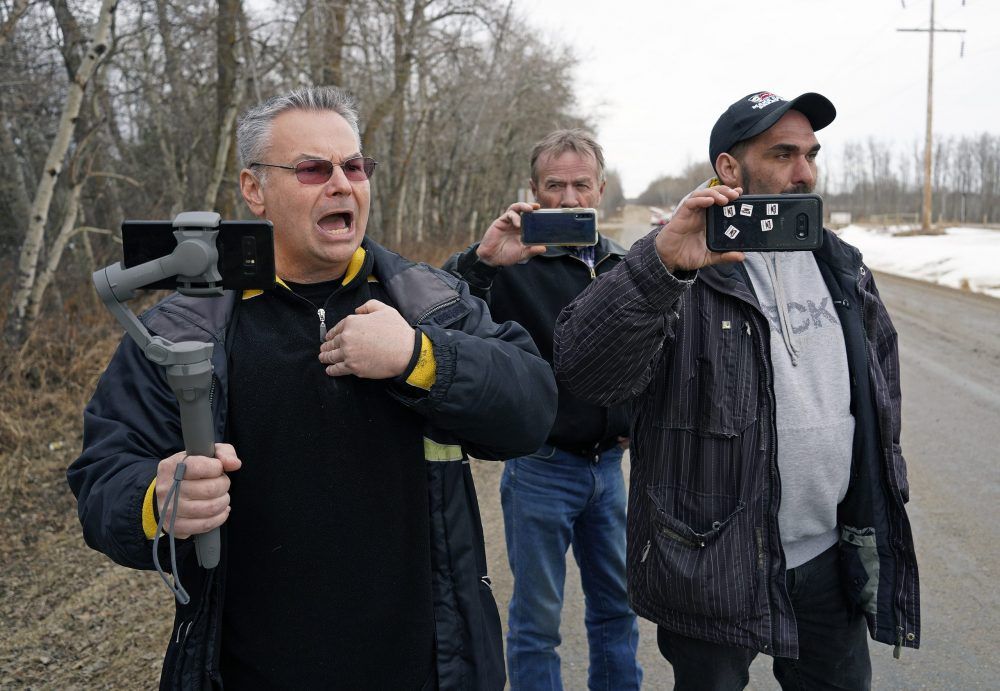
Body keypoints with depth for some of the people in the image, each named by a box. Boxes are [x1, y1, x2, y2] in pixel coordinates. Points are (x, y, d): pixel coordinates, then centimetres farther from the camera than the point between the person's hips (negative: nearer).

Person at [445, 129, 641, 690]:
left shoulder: (622, 267, 6)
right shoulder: (513, 266, -11)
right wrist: (480, 260, -36)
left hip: (609, 465, 5)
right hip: (541, 469, -5)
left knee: (618, 607, 18)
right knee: (538, 621, 9)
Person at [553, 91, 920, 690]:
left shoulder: (844, 268, 8)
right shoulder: (680, 270, -13)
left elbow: (883, 390, 18)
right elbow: (580, 368, -28)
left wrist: (882, 509, 17)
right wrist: (661, 261, -40)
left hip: (831, 558, 6)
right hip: (712, 567, -5)